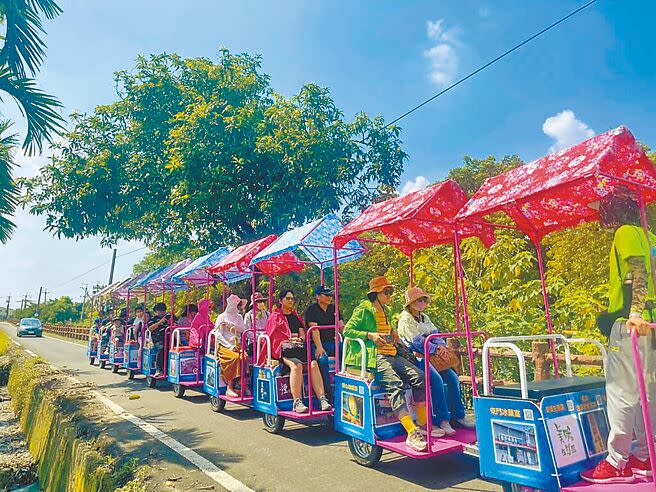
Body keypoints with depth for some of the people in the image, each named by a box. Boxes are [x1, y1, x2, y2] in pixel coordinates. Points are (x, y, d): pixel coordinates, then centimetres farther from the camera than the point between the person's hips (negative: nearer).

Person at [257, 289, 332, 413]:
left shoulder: (296, 316, 25)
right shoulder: (275, 316, 11)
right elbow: (273, 337, 0)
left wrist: (300, 338, -2)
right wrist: (290, 339, -13)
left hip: (299, 349, 4)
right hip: (283, 350, -4)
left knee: (313, 364, -25)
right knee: (296, 365, -34)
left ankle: (322, 399, -30)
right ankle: (297, 402, -34)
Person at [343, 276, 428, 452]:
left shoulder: (386, 312, 23)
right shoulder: (363, 310, -1)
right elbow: (347, 330, -7)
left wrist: (392, 335, 15)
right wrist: (370, 335, -18)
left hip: (391, 355, 8)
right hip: (373, 357, -8)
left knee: (419, 377, -13)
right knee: (395, 385, -31)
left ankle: (422, 424, -3)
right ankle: (411, 434, -34)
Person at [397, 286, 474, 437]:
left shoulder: (425, 318, 20)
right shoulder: (405, 319, -7)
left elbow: (435, 333, 12)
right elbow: (417, 340, -15)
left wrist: (441, 344, -9)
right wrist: (435, 349, -18)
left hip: (429, 356, 8)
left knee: (452, 377, -8)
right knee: (436, 379, -26)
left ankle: (459, 416, 2)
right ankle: (443, 421, -20)